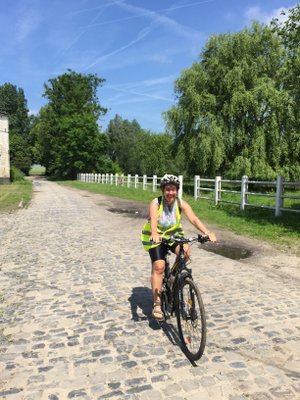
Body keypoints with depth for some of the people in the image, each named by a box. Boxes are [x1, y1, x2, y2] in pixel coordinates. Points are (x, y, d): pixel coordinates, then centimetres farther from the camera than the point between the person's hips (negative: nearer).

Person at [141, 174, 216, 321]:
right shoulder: (156, 203, -23)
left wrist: (207, 232, -45)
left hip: (173, 234, 3)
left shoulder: (181, 203, -16)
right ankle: (156, 304, -6)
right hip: (155, 237, -3)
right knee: (159, 266, -18)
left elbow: (194, 219, -29)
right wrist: (154, 233, -62)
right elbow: (153, 220, -41)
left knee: (185, 251, -26)